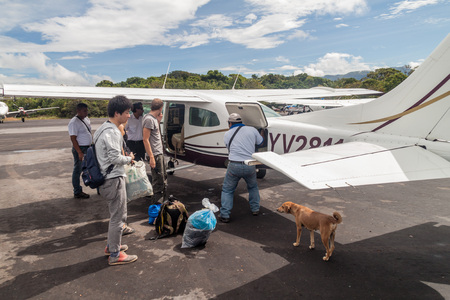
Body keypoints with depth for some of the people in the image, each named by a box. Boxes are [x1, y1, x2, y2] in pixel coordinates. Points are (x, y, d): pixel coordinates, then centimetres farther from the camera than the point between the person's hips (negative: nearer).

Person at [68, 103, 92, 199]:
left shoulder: (86, 119, 10)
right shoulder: (74, 122, -16)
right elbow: (73, 139, -20)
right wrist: (80, 153, -25)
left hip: (88, 148, 8)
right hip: (79, 149, -8)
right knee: (78, 170, 2)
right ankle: (77, 192, 12)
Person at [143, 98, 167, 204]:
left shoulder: (154, 118, 12)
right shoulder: (149, 119, -17)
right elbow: (145, 139, -20)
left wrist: (158, 121, 11)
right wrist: (151, 157, -22)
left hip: (159, 153, 10)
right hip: (155, 155, -10)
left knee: (163, 178, 20)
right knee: (158, 181, -3)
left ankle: (162, 200, 34)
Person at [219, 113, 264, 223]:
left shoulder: (227, 134, 6)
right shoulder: (252, 130, 4)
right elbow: (260, 142, 19)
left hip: (234, 166, -1)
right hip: (250, 166, 2)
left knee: (227, 190, 14)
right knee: (253, 187, 28)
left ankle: (225, 215, 11)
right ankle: (255, 209, 35)